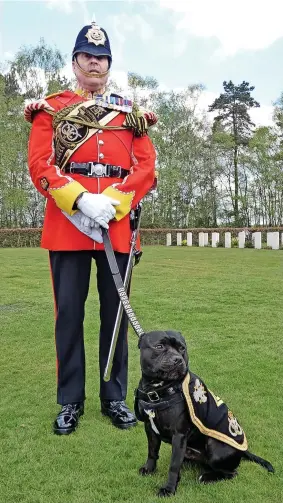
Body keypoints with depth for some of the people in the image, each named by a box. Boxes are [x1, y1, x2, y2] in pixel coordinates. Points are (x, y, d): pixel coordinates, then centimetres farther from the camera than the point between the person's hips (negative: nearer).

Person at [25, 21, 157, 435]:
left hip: (118, 224, 2)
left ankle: (114, 398, 23)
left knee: (115, 312, 7)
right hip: (67, 223, -1)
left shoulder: (131, 113, 15)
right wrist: (82, 201, -17)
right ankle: (71, 401, 20)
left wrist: (112, 203, -13)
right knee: (69, 313, 3)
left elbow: (147, 167, 4)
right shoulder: (51, 109, 11)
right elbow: (39, 165, -2)